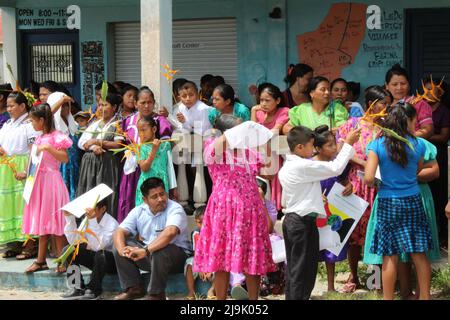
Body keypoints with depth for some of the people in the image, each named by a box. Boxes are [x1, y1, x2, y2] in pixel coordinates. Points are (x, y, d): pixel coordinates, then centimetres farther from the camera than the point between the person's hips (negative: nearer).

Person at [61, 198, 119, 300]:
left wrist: (93, 220, -41)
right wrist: (69, 218, -15)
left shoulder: (111, 224, -23)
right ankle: (78, 287, -6)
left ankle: (93, 289, -16)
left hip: (110, 261, -6)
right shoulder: (87, 220, -3)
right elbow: (73, 241, -8)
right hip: (94, 256, 7)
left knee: (100, 254, -38)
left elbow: (100, 246, -37)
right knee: (67, 251, -7)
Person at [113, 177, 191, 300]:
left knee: (159, 251, -38)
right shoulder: (139, 211, 1)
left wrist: (145, 251, -45)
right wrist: (122, 249, -28)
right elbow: (120, 231, -5)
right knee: (118, 244, -6)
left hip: (177, 255, -6)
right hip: (148, 256, 6)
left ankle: (156, 294, -20)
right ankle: (133, 288, -4)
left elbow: (170, 232, -37)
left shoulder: (175, 209, -18)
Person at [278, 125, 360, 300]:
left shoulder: (286, 168, 12)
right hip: (304, 223, -10)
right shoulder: (303, 166, -18)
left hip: (291, 220, 10)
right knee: (304, 269, -2)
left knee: (293, 269, 13)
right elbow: (335, 168, -17)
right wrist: (348, 144, -9)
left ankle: (291, 296, 18)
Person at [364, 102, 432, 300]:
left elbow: (368, 178, -14)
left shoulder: (377, 145, -8)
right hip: (413, 202, 1)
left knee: (390, 256, 5)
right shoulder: (418, 145, -3)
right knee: (419, 254, 9)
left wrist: (371, 183, 7)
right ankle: (425, 296, 18)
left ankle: (388, 298, 12)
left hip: (388, 203, -1)